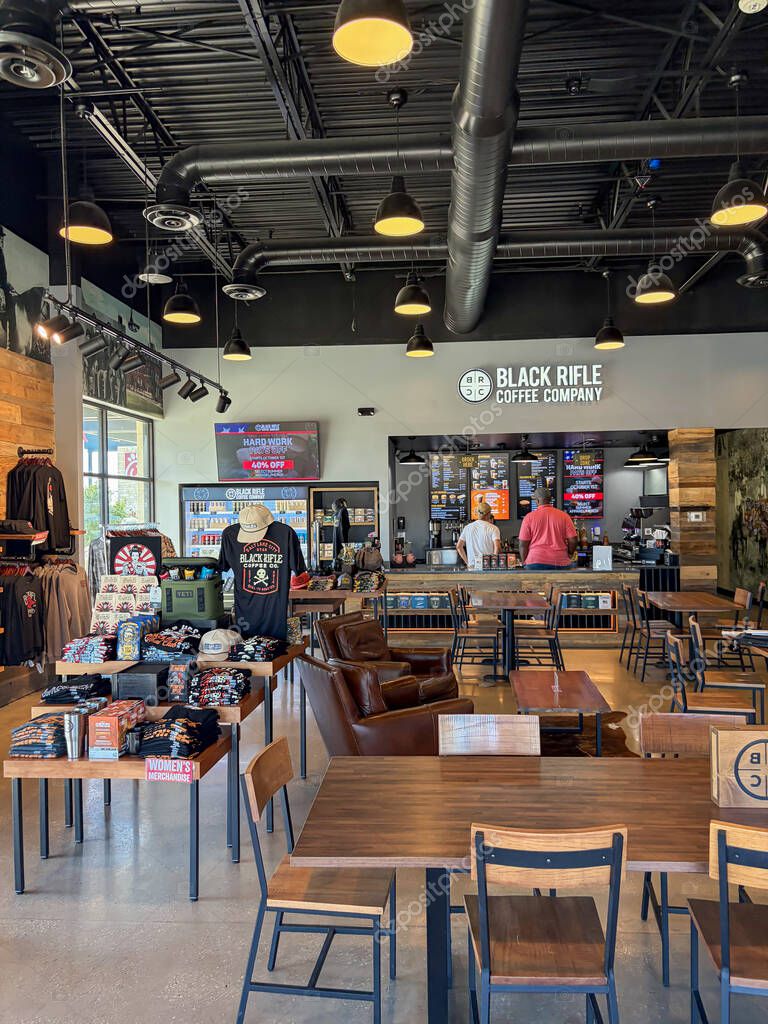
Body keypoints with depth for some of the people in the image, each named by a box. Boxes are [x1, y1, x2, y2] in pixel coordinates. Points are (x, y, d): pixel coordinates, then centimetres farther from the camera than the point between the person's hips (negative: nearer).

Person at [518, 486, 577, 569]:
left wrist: (524, 562, 12)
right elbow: (573, 540, 1)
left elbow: (523, 544, 0)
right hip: (560, 563, 1)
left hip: (536, 562, -1)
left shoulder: (529, 517, 0)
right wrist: (568, 556, 18)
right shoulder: (564, 516, 3)